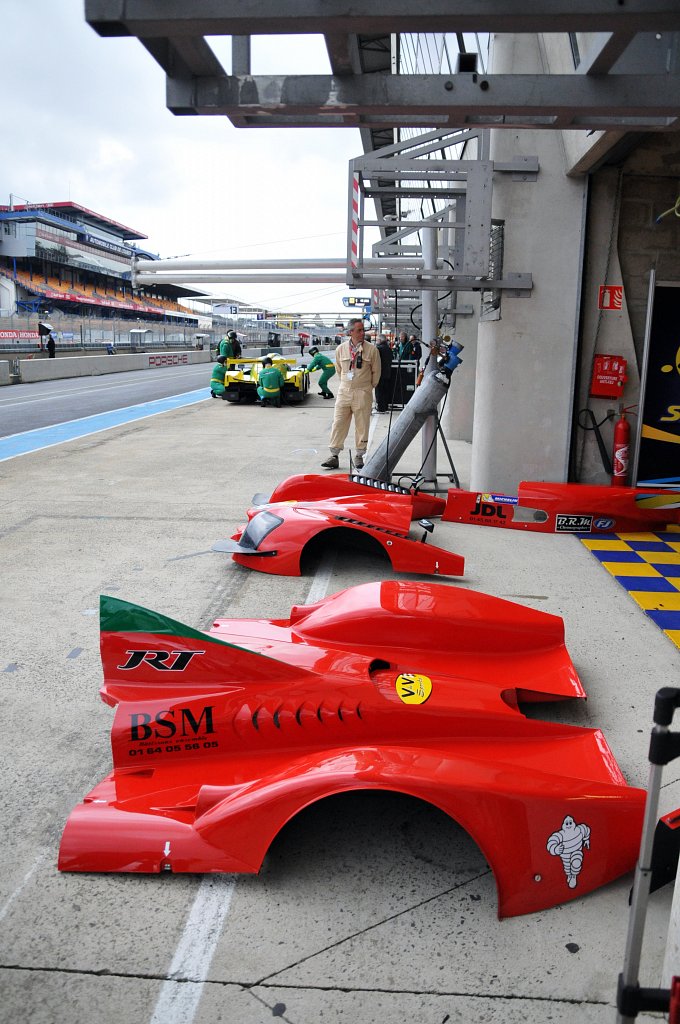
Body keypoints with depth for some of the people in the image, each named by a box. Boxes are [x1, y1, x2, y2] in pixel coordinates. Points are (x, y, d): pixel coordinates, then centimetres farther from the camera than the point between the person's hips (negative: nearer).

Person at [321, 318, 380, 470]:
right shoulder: (341, 349, 3)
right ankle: (334, 456, 6)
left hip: (363, 394, -2)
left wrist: (368, 387, 10)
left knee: (362, 426, 3)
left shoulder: (371, 349, -4)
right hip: (344, 392, 2)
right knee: (338, 424, 1)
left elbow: (376, 372, 6)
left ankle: (359, 456, 13)